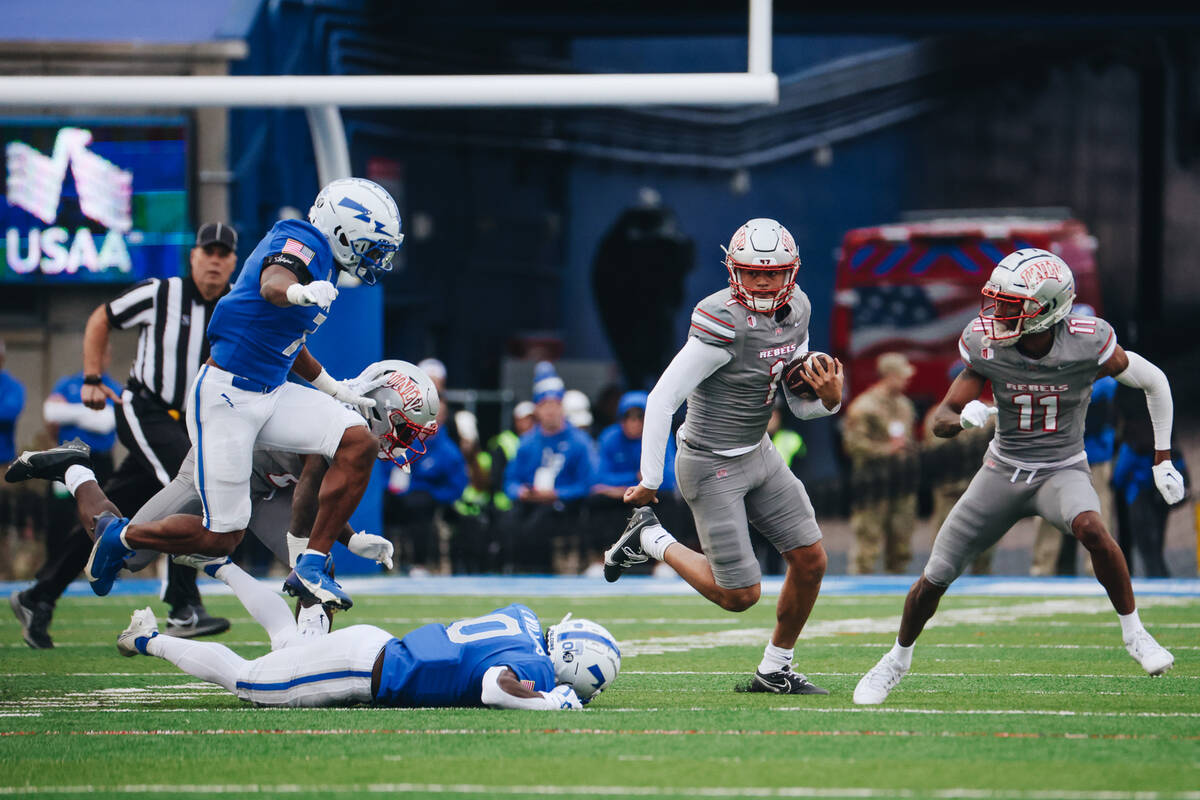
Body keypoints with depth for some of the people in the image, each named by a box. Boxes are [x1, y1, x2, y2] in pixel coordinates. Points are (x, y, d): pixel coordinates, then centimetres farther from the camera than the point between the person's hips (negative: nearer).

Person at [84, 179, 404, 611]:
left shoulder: (321, 258, 15)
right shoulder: (301, 242, -14)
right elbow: (272, 281, -39)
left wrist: (332, 388, 35)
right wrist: (298, 292, -62)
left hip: (270, 394, 9)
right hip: (224, 396, -9)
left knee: (358, 444, -11)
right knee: (222, 536, -7)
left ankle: (311, 566, -6)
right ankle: (121, 536, 19)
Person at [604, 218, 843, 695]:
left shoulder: (795, 311, 1)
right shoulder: (725, 323, -25)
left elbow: (801, 405, 9)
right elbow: (662, 399, -24)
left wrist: (829, 400, -15)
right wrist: (649, 481, -21)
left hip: (757, 454, 8)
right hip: (712, 467, -8)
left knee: (810, 561, 4)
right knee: (740, 596, -4)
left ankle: (775, 671, 21)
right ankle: (649, 539, 17)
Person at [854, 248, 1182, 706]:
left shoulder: (1088, 344, -21)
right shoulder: (987, 347, -16)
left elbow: (1154, 383, -4)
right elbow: (941, 420, -9)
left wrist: (1163, 461, -2)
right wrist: (964, 418, -33)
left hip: (1062, 470, -2)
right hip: (1004, 471, 3)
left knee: (1089, 527, -37)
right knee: (935, 577, 2)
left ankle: (1134, 634, -18)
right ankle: (899, 659, 30)